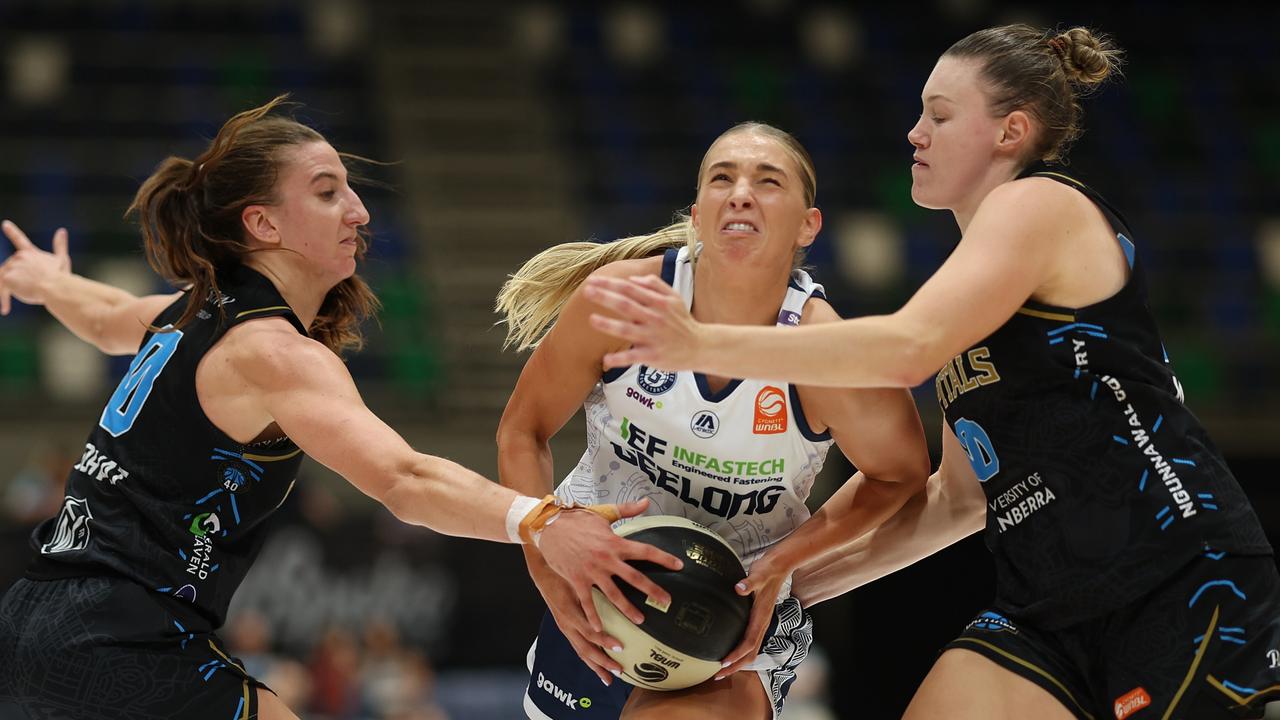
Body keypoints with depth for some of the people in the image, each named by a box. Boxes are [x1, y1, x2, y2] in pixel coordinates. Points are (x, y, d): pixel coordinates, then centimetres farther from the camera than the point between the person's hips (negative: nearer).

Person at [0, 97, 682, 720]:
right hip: (126, 643, -10)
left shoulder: (197, 311, 13)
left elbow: (107, 316, 38)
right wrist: (538, 523, -45)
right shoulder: (274, 352, -15)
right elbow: (401, 478, -32)